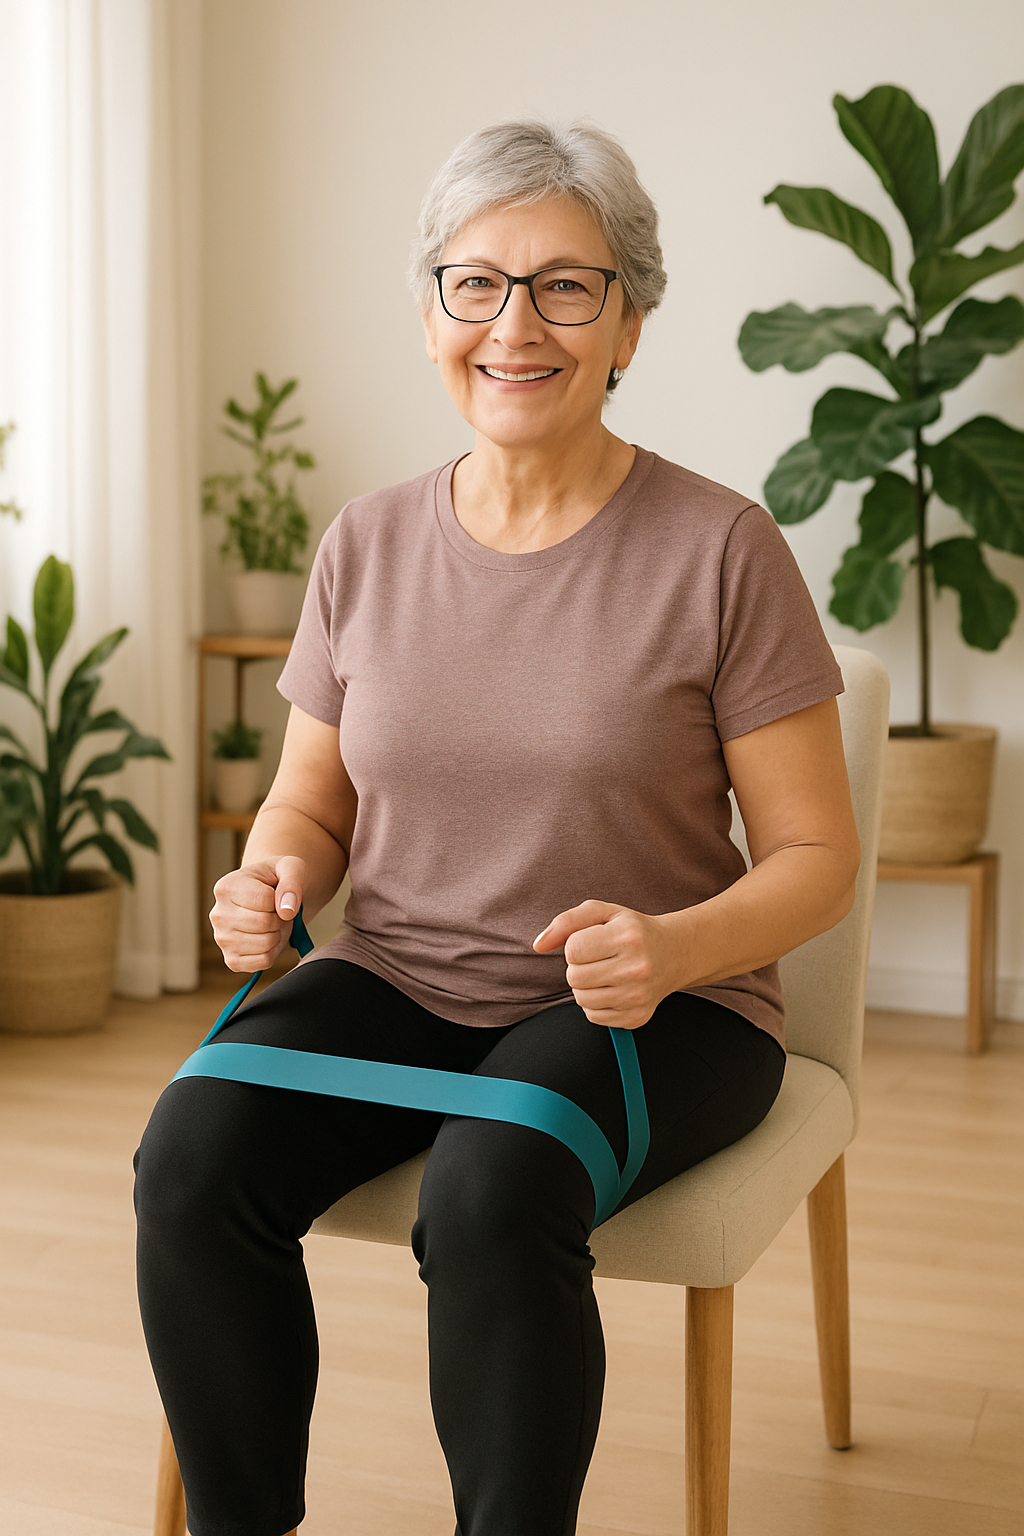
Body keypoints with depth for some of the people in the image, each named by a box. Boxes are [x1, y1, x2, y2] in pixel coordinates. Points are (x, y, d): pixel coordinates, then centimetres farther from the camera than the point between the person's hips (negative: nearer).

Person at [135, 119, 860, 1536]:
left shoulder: (719, 548, -7)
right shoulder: (368, 546, 5)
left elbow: (816, 857, -5)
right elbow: (312, 801, 15)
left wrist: (673, 950, -24)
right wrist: (277, 876, -9)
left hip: (650, 1012, -3)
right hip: (395, 984, 4)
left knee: (490, 1190, -34)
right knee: (192, 1154, -24)